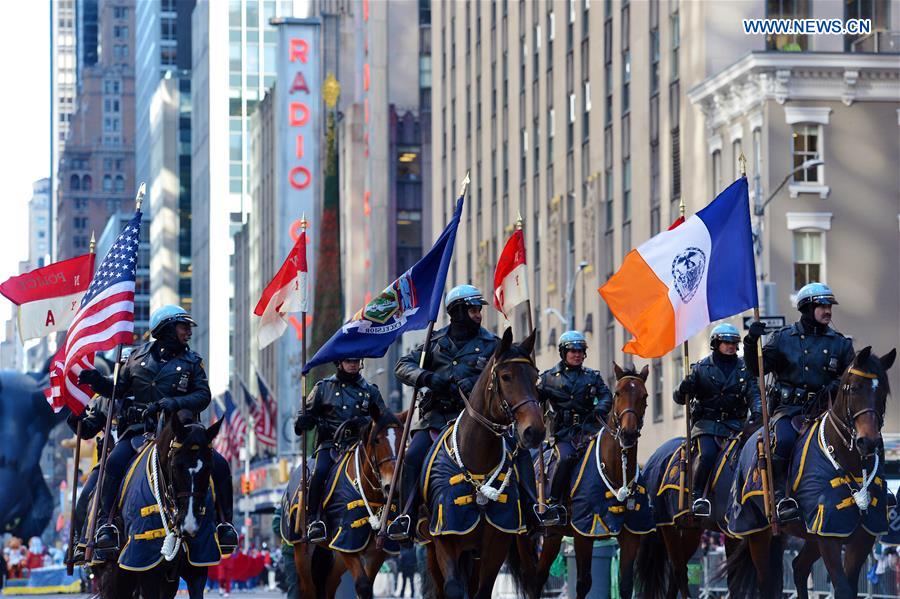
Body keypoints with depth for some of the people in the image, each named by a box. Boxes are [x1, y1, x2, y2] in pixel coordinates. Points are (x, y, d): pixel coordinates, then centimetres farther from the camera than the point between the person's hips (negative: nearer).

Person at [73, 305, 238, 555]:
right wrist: (98, 382, -1)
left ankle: (224, 524, -3)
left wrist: (176, 403, -20)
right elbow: (118, 389, 20)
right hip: (138, 429, -1)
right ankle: (105, 523, -30)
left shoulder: (191, 362, 10)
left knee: (219, 465, -15)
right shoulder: (138, 357, 12)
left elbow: (203, 395, -2)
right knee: (115, 461, -31)